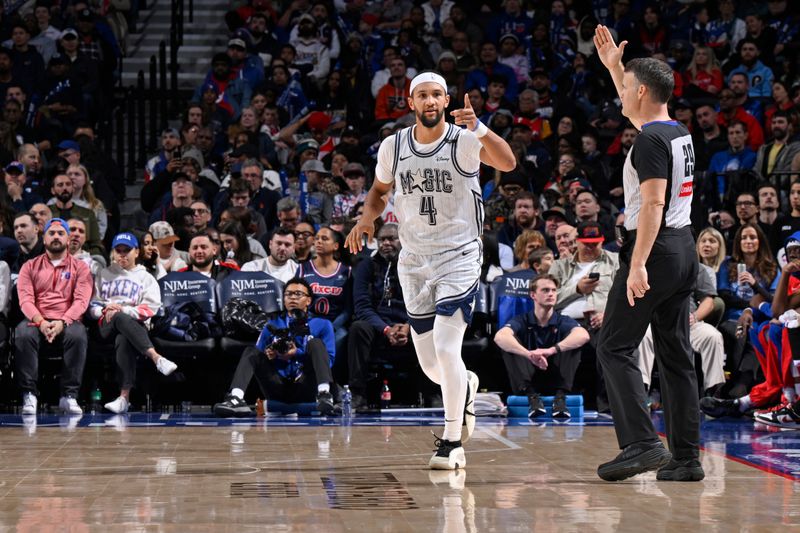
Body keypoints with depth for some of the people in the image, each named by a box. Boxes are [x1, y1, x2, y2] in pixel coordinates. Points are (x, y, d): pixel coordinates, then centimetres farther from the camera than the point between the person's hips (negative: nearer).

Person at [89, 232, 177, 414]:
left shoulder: (146, 278, 18)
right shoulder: (105, 275, 26)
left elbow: (150, 307, 2)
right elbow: (92, 305, 16)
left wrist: (124, 310, -11)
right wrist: (105, 310, -6)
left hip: (135, 324, -1)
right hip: (107, 325, 1)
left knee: (123, 340, -39)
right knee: (121, 319, -38)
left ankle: (125, 396, -50)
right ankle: (156, 358, -57)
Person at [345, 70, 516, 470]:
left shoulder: (464, 141, -11)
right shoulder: (393, 146, 2)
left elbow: (508, 163, -29)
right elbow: (380, 189, 19)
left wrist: (479, 128, -45)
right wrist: (366, 218, -1)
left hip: (459, 257, -5)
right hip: (413, 261, 5)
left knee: (445, 348, -19)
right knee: (430, 365, 8)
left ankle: (452, 442, -7)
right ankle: (465, 385, 44)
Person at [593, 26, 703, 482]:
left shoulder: (650, 141, -14)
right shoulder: (679, 133, 13)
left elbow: (653, 205, -22)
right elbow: (640, 116, 35)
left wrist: (638, 265, -26)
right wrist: (613, 65, 38)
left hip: (655, 251, -9)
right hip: (684, 249, 9)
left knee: (615, 348, -4)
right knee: (676, 356, 9)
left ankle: (642, 444, -14)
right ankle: (686, 457, 8)